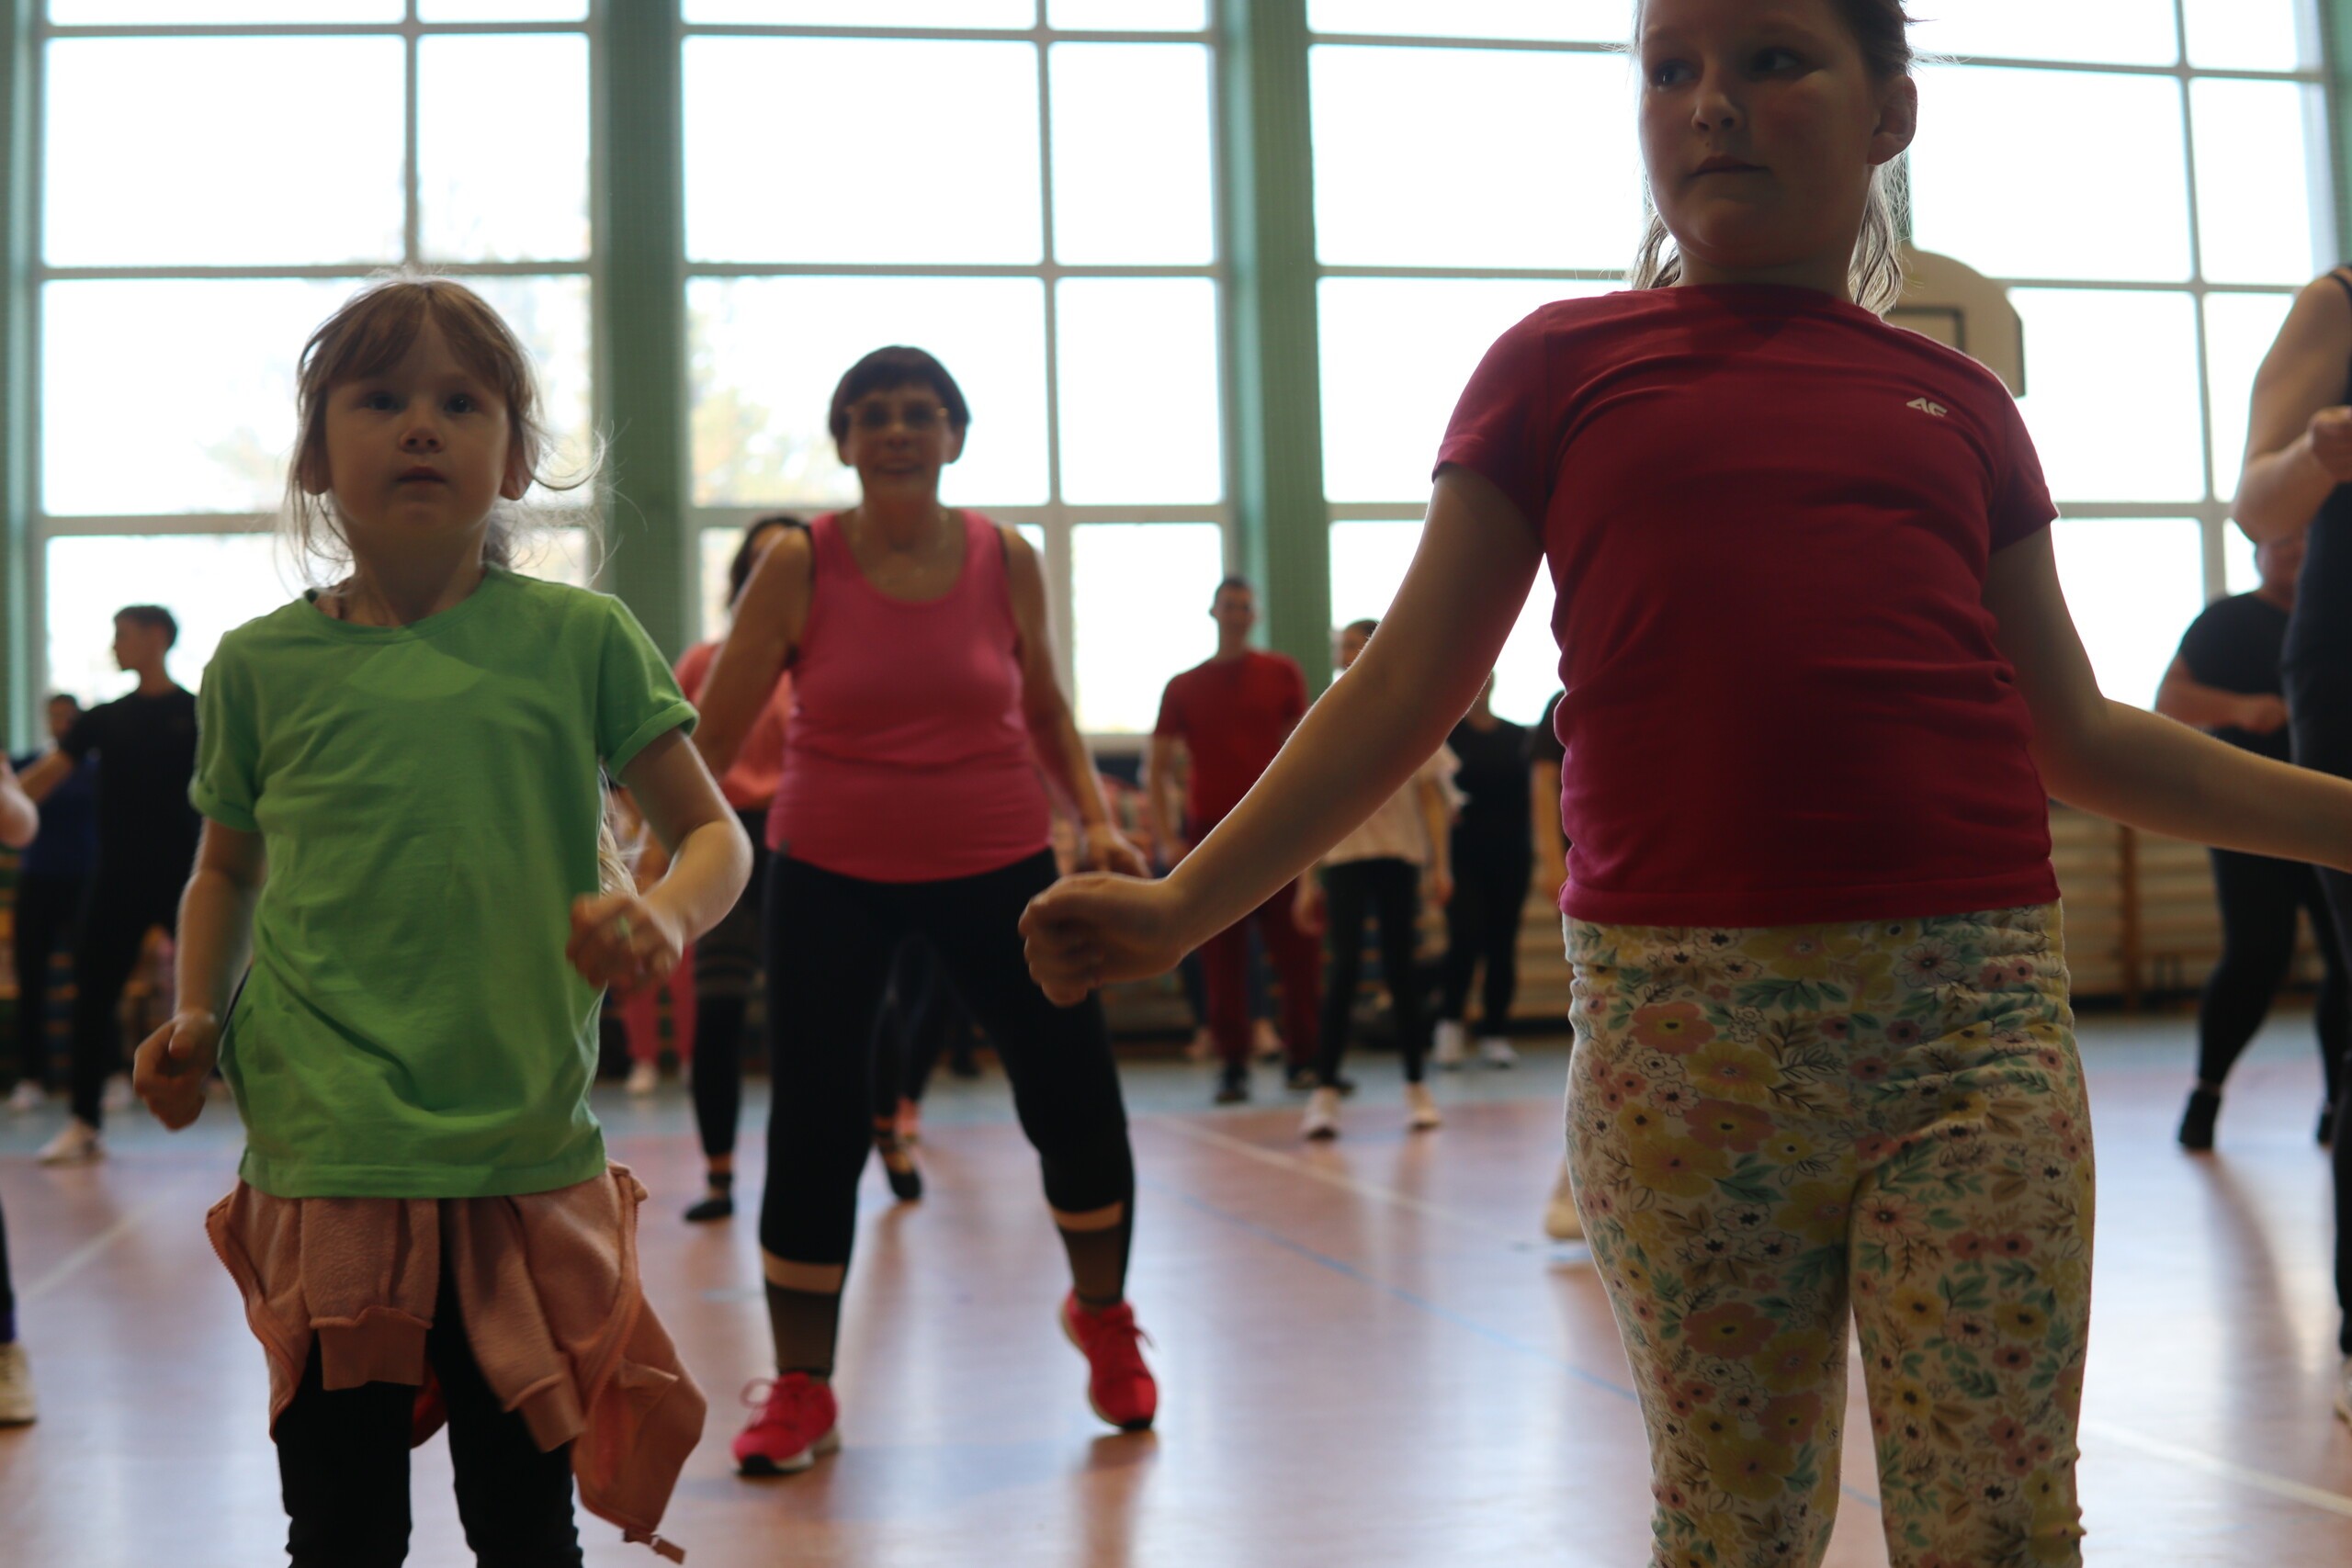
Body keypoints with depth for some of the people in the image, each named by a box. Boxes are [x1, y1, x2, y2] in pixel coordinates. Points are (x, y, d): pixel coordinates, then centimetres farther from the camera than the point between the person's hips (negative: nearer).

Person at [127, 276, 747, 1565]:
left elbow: (712, 833, 3)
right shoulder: (261, 666, 5)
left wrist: (662, 917, -18)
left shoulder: (579, 640, 1)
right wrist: (195, 1018, 3)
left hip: (525, 1160, -1)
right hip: (319, 1164, 1)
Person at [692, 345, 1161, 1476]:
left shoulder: (1005, 560, 0)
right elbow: (711, 735, -4)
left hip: (998, 864, 1)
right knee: (814, 1128, 0)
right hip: (831, 874, -1)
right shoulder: (799, 565, -6)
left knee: (1076, 1101, 0)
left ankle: (1103, 1318, 30)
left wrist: (1096, 820, 2)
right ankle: (800, 1390, 20)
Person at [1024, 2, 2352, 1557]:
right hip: (1682, 1013, -1)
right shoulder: (1564, 365, 9)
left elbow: (2076, 738, 18)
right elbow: (1407, 689, 7)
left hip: (1975, 1006, 2)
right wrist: (1181, 908, 2)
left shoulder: (1959, 401, 15)